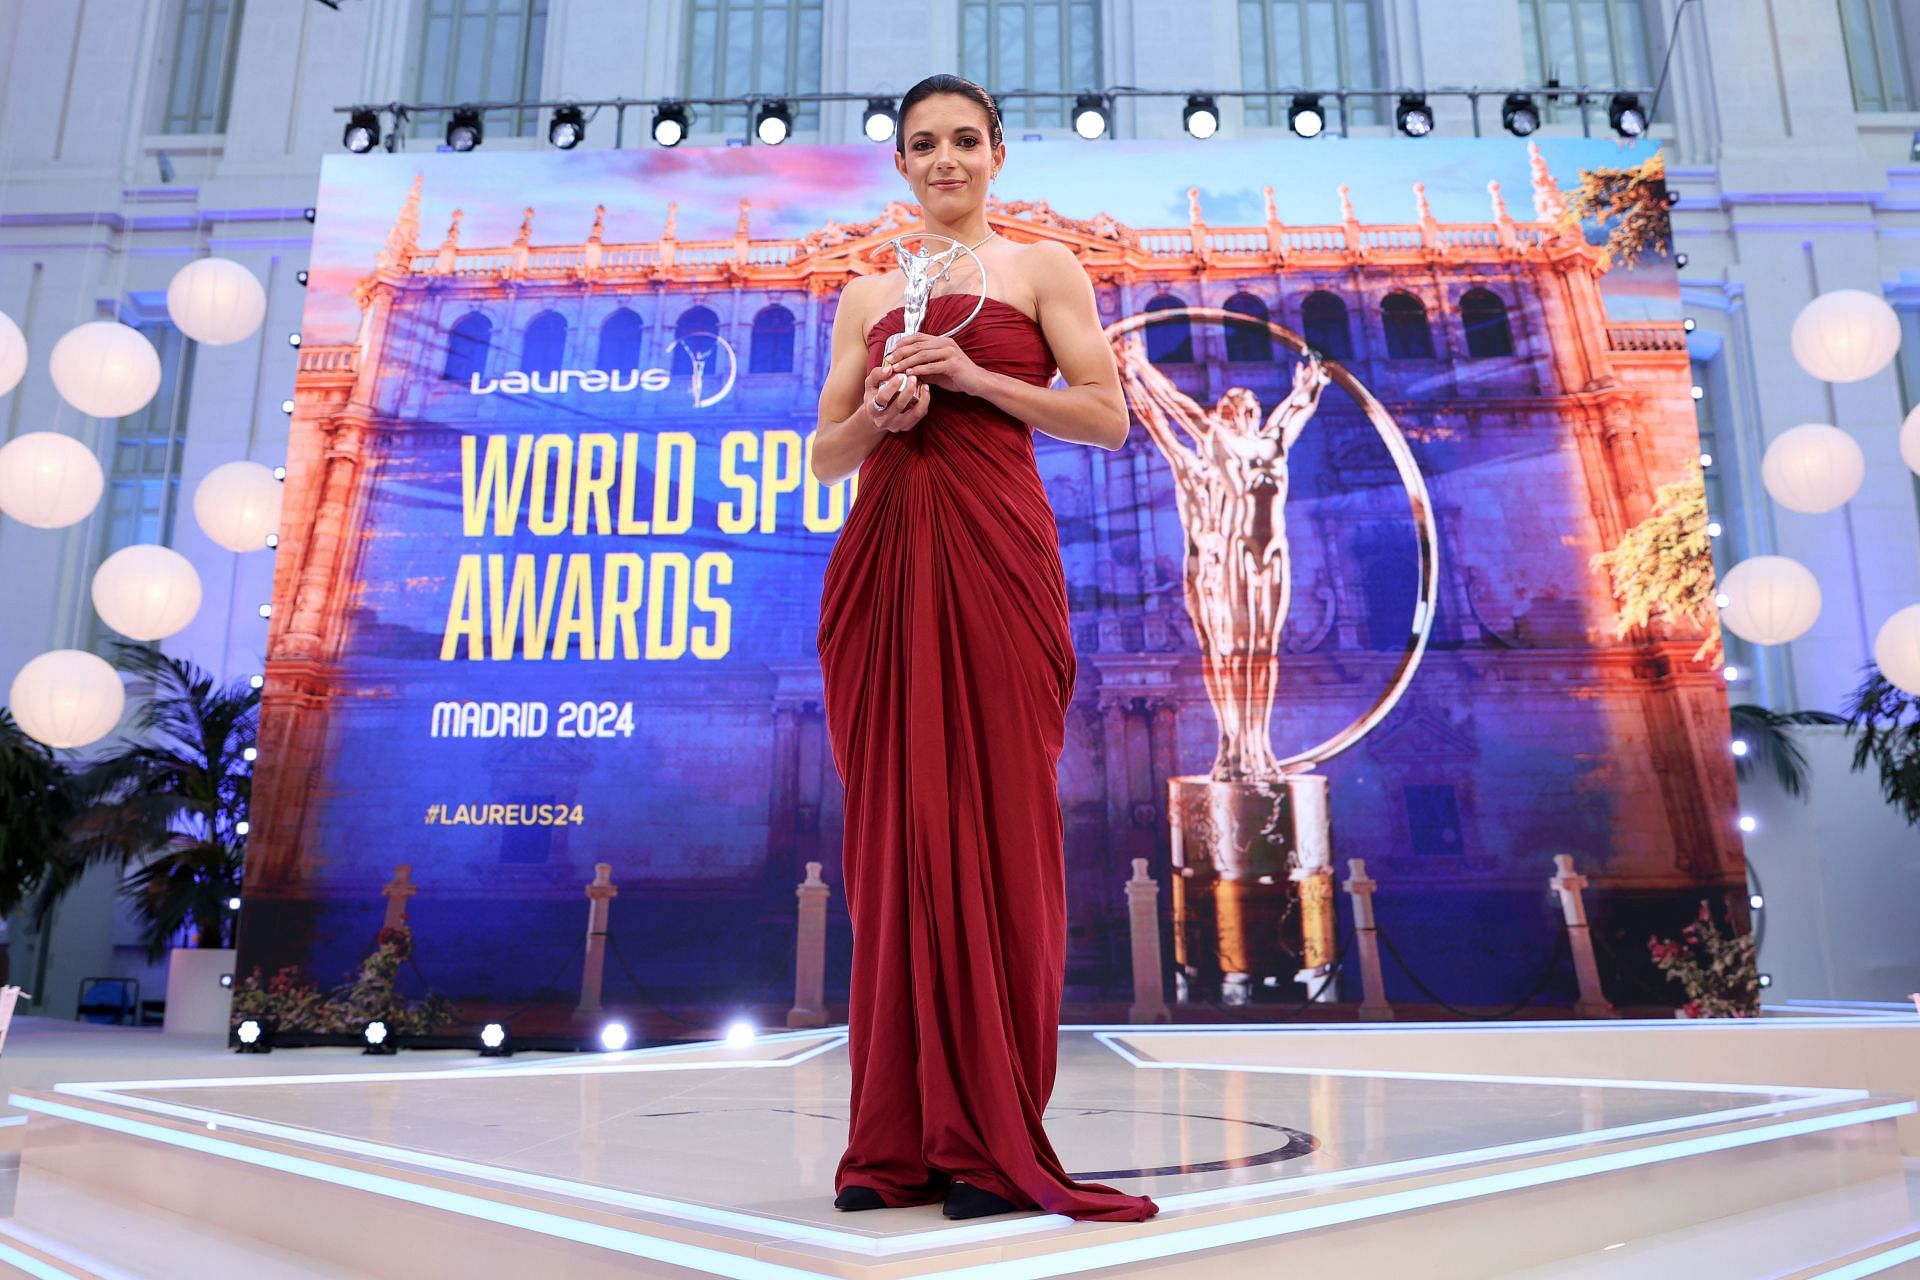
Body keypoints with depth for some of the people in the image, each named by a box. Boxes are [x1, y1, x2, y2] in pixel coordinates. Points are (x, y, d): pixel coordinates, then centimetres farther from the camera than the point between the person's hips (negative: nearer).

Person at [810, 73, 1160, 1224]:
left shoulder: (1043, 267, 11)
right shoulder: (868, 296, 21)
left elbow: (1109, 417, 1)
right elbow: (827, 455, 17)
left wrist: (970, 376, -8)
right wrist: (879, 413, -4)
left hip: (995, 555, -3)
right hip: (882, 559, 4)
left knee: (997, 825, -5)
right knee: (896, 828, 1)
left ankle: (992, 1142, 4)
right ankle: (901, 1140, 9)